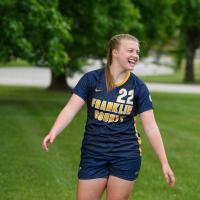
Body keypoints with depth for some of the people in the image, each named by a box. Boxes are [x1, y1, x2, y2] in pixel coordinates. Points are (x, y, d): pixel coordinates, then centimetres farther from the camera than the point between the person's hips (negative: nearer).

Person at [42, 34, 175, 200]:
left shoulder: (139, 87, -2)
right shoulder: (91, 79, -4)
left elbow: (150, 126, -2)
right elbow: (71, 109, -10)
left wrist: (164, 163, -6)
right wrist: (53, 133, -28)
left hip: (125, 156, 0)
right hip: (93, 154, 0)